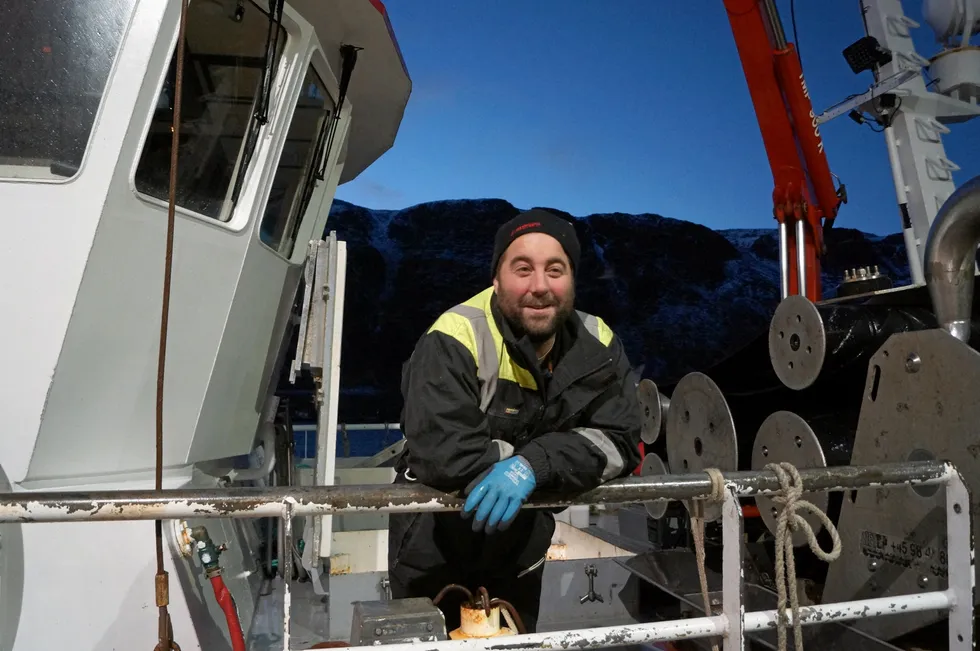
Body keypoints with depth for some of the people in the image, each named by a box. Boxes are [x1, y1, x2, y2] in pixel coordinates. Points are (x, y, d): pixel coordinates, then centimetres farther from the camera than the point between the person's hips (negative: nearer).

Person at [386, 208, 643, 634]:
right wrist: (564, 452, -25)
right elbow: (444, 454, -37)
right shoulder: (453, 343, -27)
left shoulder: (598, 348, -10)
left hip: (521, 553, 5)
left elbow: (619, 442, -16)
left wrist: (533, 464, -32)